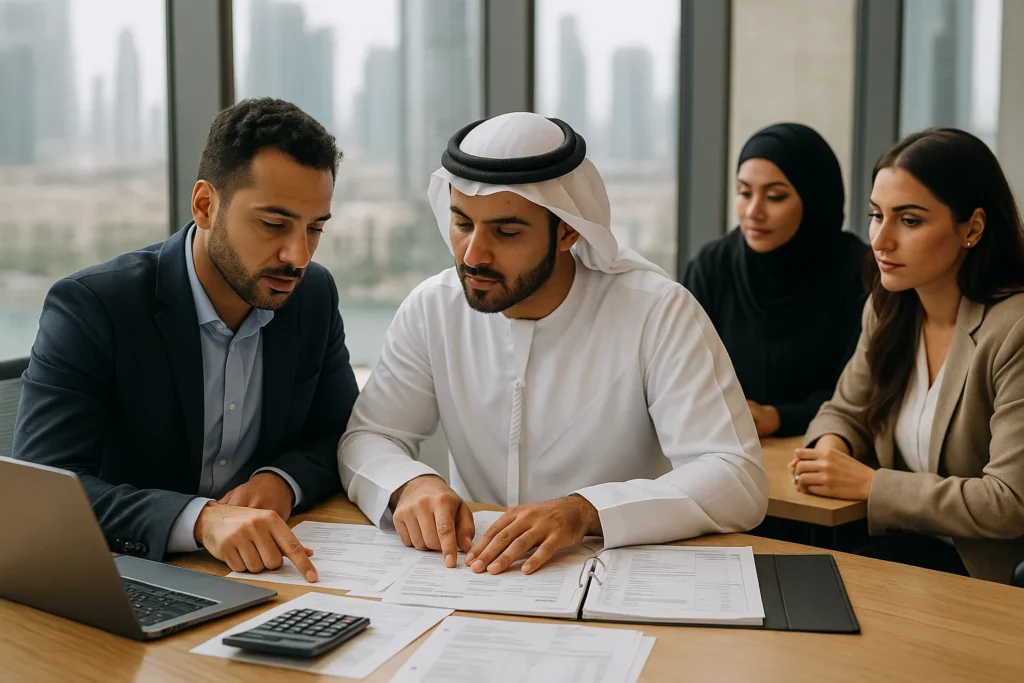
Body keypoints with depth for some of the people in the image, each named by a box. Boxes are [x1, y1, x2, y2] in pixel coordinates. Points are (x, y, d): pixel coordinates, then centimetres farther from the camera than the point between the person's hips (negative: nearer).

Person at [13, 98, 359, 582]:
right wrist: (201, 518, -34)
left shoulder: (315, 294, 0)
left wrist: (284, 481, -12)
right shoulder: (88, 307, -13)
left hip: (265, 576, 3)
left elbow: (345, 438, 9)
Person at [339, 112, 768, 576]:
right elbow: (367, 438, 1)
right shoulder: (431, 308, -2)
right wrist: (410, 484, -22)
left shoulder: (658, 312, -15)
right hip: (473, 579, 4)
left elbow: (738, 480, -21)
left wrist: (583, 510, -36)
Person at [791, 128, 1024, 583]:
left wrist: (870, 484, -18)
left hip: (986, 568, -6)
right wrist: (830, 448, -8)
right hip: (901, 545, 6)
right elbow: (847, 412, 16)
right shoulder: (888, 309, 2)